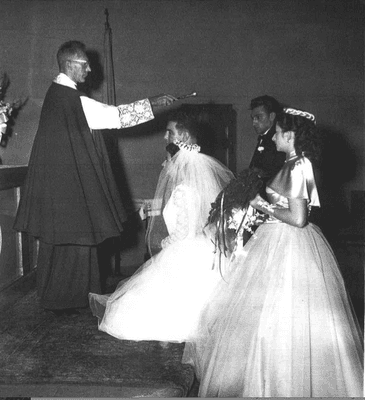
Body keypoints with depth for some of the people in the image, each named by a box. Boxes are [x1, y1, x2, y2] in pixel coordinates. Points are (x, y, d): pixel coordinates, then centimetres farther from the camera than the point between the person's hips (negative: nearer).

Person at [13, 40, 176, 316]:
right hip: (69, 181, -10)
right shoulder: (70, 98, -18)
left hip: (59, 178, 10)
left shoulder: (58, 93, 13)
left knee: (60, 237, 15)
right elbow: (114, 116, -16)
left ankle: (57, 295, 27)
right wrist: (154, 104, -10)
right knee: (72, 237, 0)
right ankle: (63, 300, 12)